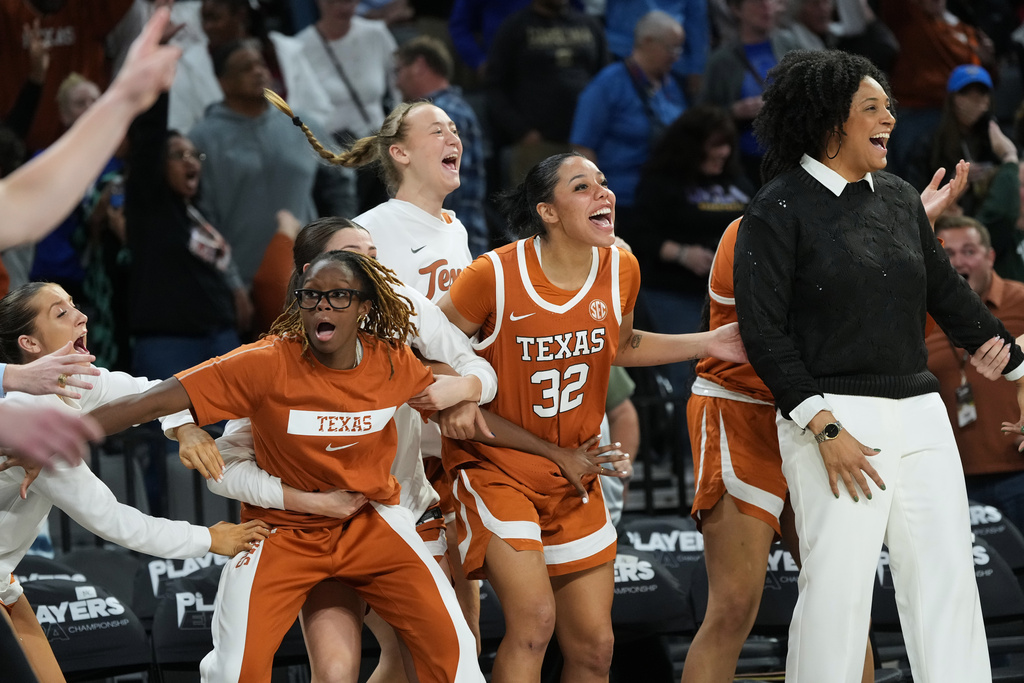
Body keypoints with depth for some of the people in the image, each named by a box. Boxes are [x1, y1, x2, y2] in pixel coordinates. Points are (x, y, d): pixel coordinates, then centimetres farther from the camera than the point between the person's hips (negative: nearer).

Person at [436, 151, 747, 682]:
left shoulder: (621, 269, -3)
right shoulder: (494, 276, -19)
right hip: (495, 466, -6)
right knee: (534, 619, -24)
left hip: (573, 478, 6)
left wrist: (708, 344, 10)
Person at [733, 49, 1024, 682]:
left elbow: (949, 295, 24)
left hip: (920, 414, 6)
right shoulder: (780, 209, -3)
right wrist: (824, 429, -15)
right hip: (834, 415, -6)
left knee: (948, 581, 2)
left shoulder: (899, 199, 14)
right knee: (836, 588, -9)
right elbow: (764, 331, -8)